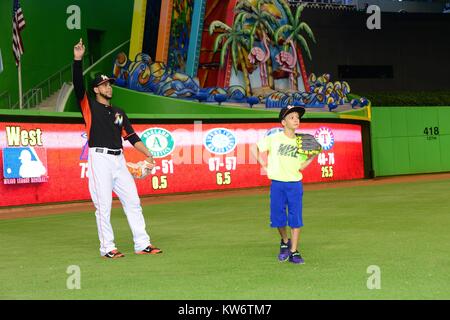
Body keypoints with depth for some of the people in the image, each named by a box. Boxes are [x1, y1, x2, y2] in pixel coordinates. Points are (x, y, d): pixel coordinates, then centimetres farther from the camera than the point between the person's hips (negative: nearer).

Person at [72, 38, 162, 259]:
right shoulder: (89, 106, 5)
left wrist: (148, 155, 6)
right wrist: (78, 59, -20)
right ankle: (107, 248, 2)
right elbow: (78, 84, -9)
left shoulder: (119, 112, 20)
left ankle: (142, 245, 9)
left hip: (119, 160, 6)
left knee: (133, 201, 4)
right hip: (99, 159, -6)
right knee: (103, 206, -4)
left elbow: (131, 136, 16)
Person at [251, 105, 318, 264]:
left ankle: (293, 251, 6)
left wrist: (312, 157, -2)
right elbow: (255, 147, 5)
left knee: (296, 218, -1)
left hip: (295, 184, 2)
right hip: (277, 184, -2)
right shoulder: (274, 138, -2)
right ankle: (285, 242, 29)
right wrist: (261, 161, -4)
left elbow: (300, 166, 10)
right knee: (278, 217, 2)